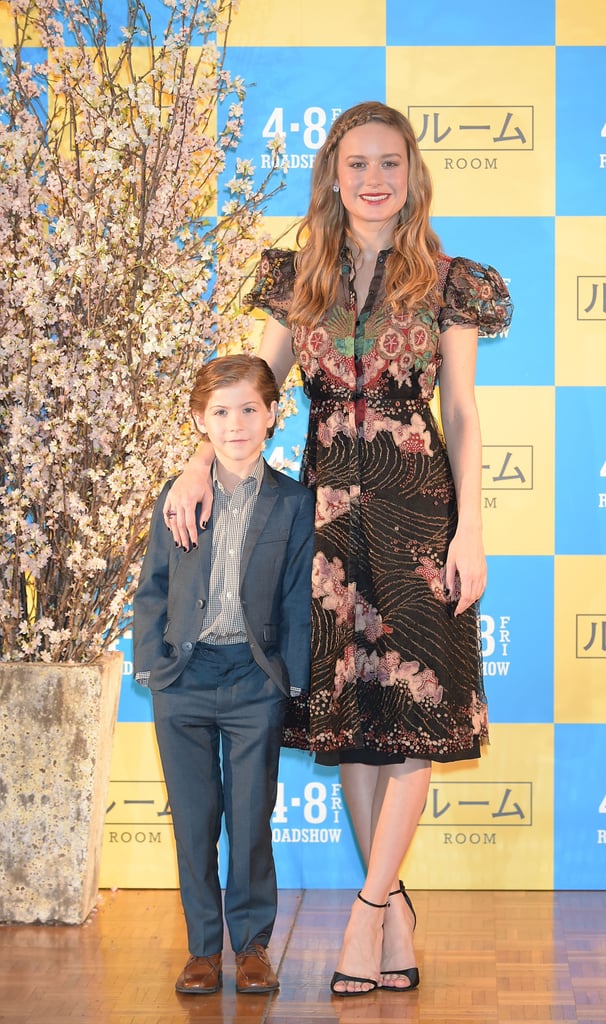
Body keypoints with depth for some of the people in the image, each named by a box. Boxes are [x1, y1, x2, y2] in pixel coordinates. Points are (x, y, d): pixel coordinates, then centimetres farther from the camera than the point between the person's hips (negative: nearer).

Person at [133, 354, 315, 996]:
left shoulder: (292, 503, 0)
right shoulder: (176, 499, 4)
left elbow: (297, 598, 2)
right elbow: (152, 588, 8)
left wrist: (292, 679, -2)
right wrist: (152, 664, -1)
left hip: (256, 683, -1)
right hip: (184, 679, 2)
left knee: (251, 819, 3)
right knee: (193, 821, 7)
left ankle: (253, 944, 18)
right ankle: (204, 947, 17)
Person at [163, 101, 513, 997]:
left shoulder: (447, 283, 3)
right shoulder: (300, 281, 10)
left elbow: (460, 414, 1)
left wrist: (470, 530, -6)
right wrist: (198, 465, -6)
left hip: (417, 508, -3)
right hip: (331, 509, 3)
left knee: (412, 713, -5)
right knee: (345, 711, 4)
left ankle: (369, 907, 3)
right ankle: (394, 908, 14)